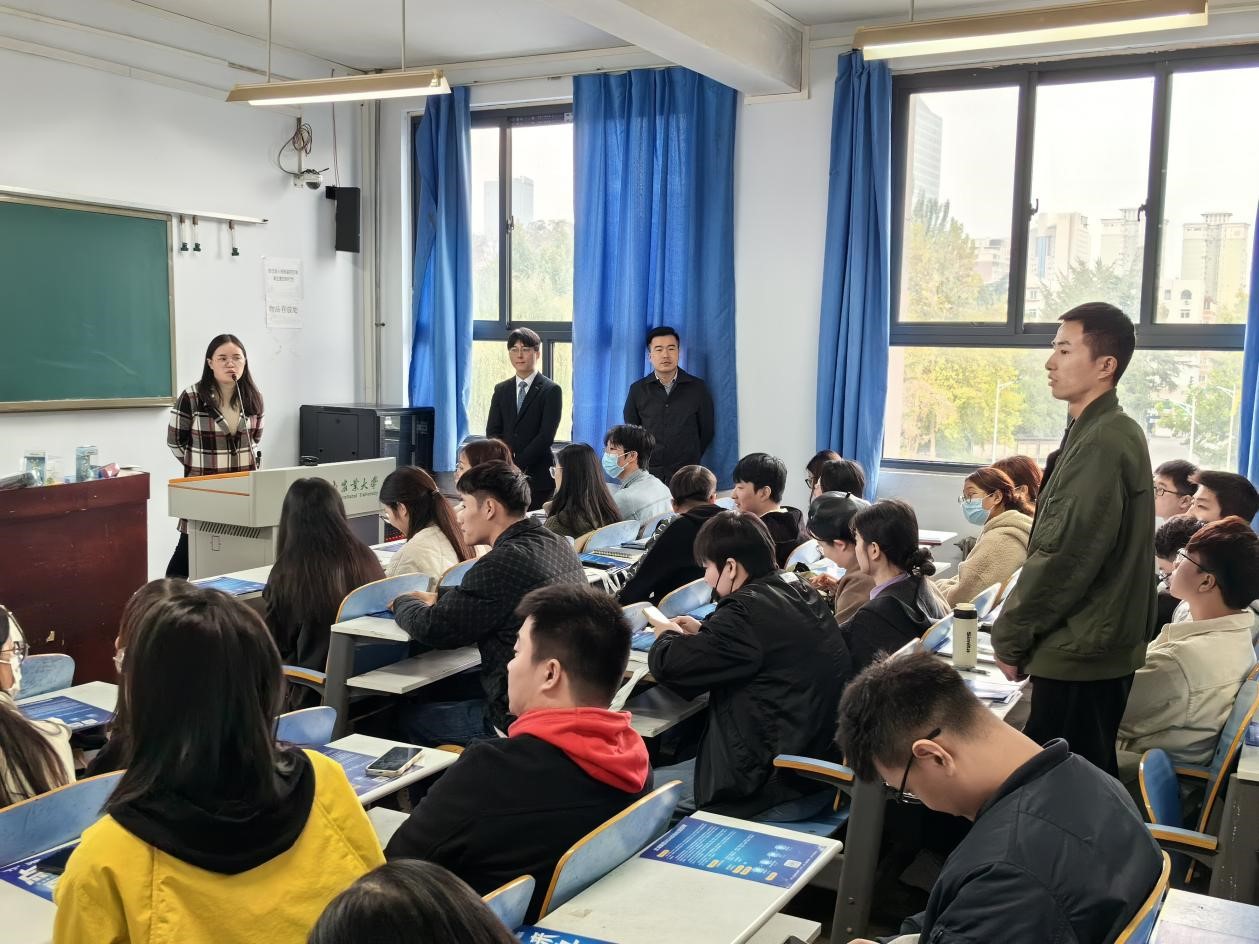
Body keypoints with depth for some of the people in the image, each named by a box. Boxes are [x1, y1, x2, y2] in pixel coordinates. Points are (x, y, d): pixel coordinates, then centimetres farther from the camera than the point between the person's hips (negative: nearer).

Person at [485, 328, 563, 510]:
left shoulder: (551, 390, -1)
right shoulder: (501, 390, 14)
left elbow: (546, 436, -8)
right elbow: (492, 431, 9)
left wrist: (517, 466, -12)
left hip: (537, 477, -3)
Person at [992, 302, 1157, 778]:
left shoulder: (1102, 441, -19)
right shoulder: (1105, 433, 14)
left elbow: (1065, 556, -22)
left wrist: (1010, 635, -11)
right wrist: (1020, 631, 15)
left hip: (1078, 652, -10)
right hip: (1093, 648, 10)